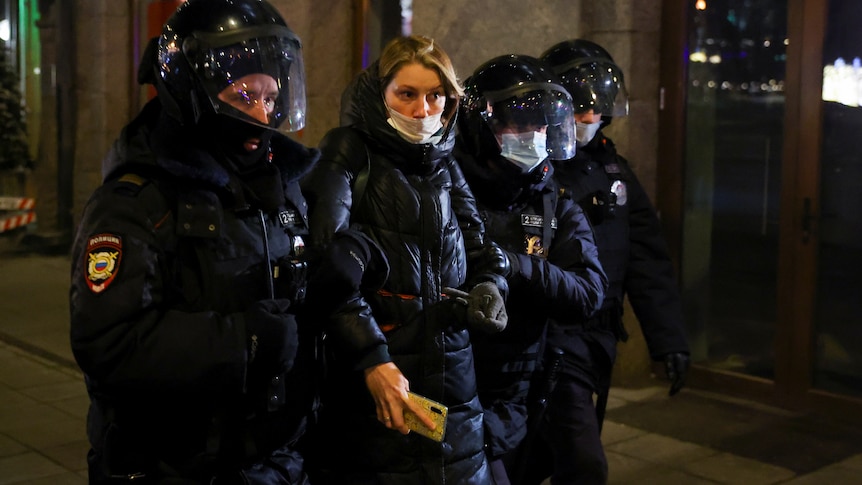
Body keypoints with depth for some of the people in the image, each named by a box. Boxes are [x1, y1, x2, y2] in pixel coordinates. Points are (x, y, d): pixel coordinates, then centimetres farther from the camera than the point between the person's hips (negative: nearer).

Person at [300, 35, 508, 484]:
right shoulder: (348, 156, -5)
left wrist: (487, 291, -7)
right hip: (364, 384, -5)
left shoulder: (447, 169, 14)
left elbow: (478, 256, 17)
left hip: (451, 378, 5)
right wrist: (372, 360, -25)